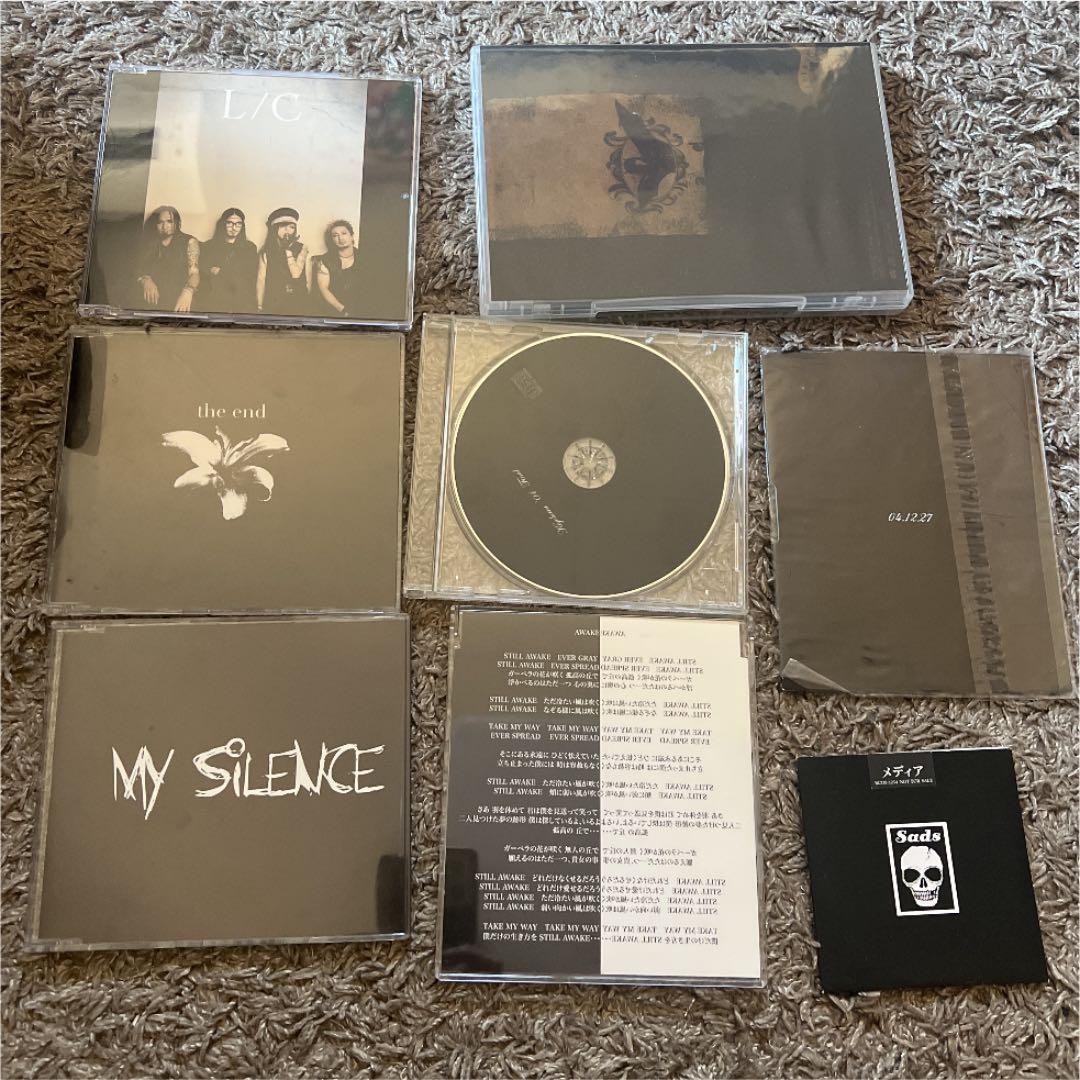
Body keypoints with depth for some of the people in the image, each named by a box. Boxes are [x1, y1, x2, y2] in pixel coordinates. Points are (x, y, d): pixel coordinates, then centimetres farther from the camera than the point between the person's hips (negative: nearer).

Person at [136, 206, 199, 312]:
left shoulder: (189, 242, 8)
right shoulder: (149, 243, 16)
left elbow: (194, 273, -5)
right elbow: (138, 270, 9)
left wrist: (187, 291, -26)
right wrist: (146, 280, -15)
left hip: (178, 298, -3)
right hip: (153, 301, 3)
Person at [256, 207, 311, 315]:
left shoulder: (302, 249, 2)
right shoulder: (267, 250, 4)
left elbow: (296, 273, -10)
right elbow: (261, 279, 1)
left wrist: (288, 249, -10)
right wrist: (259, 307, -4)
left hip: (297, 304, 0)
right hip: (272, 304, 0)